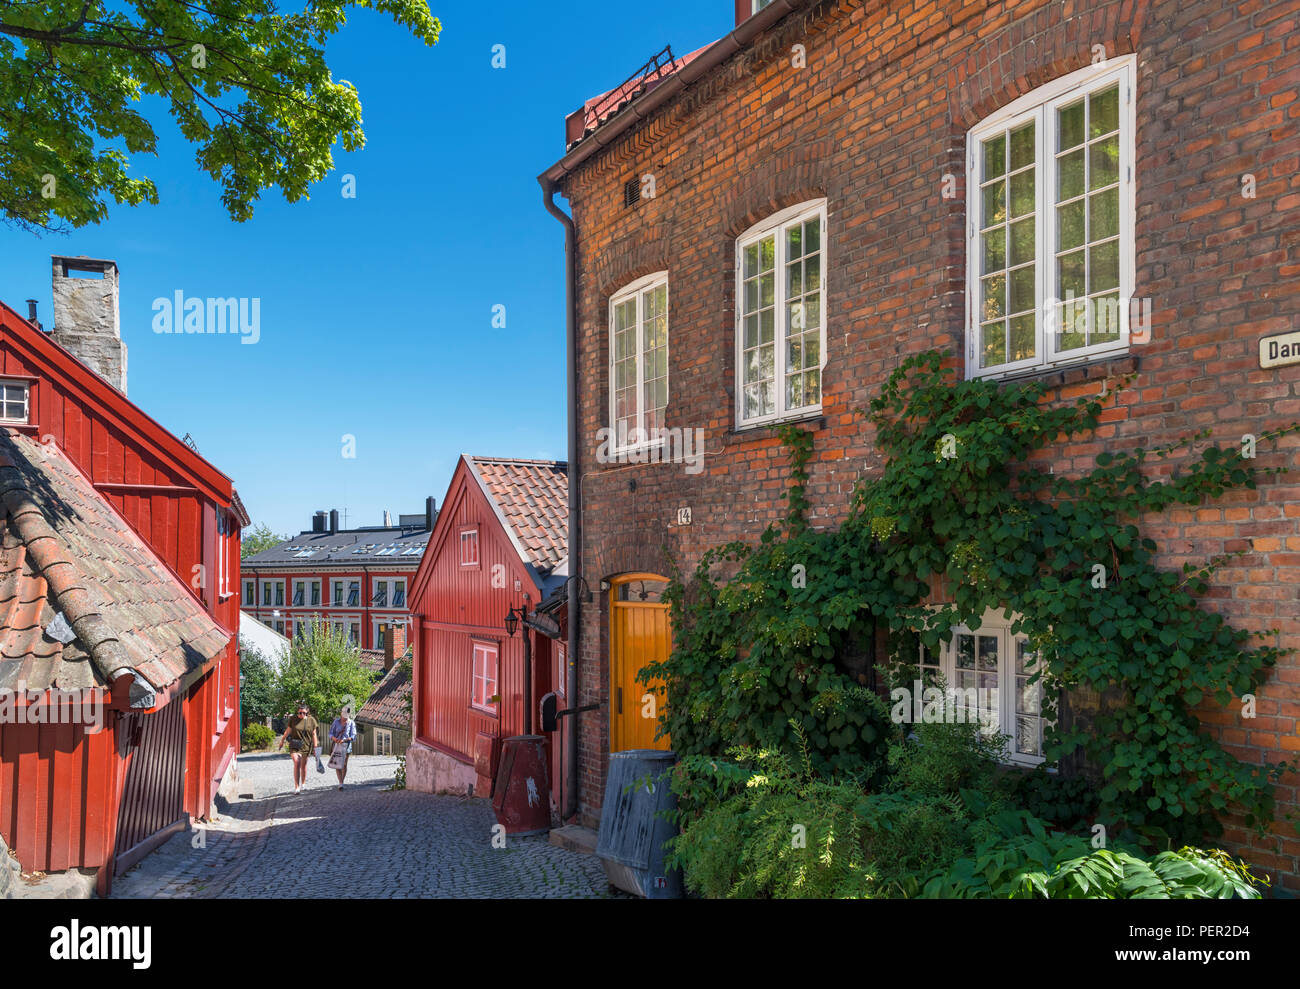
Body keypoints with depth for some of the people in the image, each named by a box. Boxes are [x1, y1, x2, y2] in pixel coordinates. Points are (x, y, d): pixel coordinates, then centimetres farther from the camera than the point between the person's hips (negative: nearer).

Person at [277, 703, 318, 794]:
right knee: (296, 764, -16)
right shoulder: (293, 719, -1)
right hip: (295, 745, -1)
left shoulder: (311, 720, -1)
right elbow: (288, 731, 12)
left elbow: (314, 735, 3)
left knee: (303, 766, 10)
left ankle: (303, 784, 31)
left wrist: (315, 747, 3)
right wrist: (282, 740, 19)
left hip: (306, 745, 1)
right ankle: (296, 787, -16)